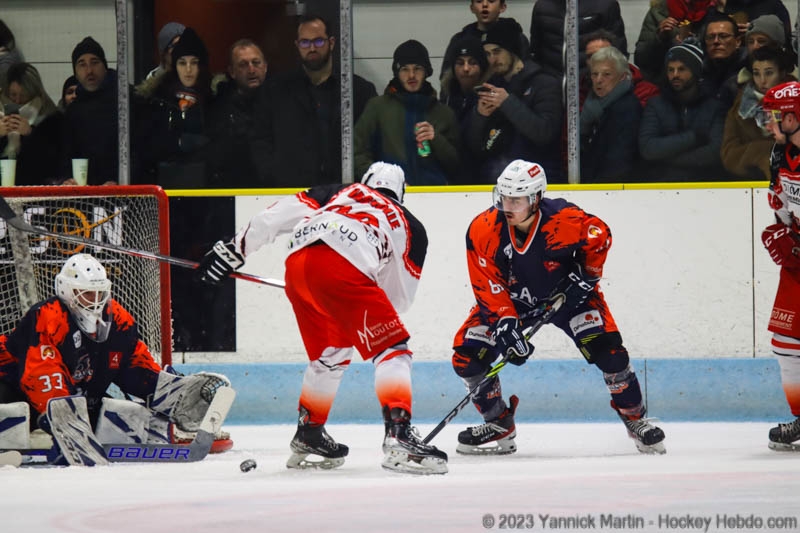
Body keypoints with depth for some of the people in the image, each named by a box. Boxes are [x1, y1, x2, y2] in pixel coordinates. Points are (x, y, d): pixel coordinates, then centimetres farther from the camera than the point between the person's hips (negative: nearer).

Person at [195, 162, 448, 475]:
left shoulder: (338, 193, 34)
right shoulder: (411, 227, 28)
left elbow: (277, 215, 23)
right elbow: (399, 298, 26)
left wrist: (234, 250, 28)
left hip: (297, 264, 5)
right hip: (341, 268, -5)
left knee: (331, 353, 26)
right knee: (391, 347, 0)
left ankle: (308, 436, 36)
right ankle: (399, 436, -17)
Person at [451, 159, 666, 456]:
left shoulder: (564, 220, -30)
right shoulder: (483, 230, -24)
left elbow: (599, 236, -8)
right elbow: (488, 287, -19)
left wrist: (587, 275, -10)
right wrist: (505, 324, -29)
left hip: (566, 293, -2)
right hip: (512, 299, 2)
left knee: (607, 350, -18)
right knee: (467, 354, -11)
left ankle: (635, 418, 6)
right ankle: (499, 426, 7)